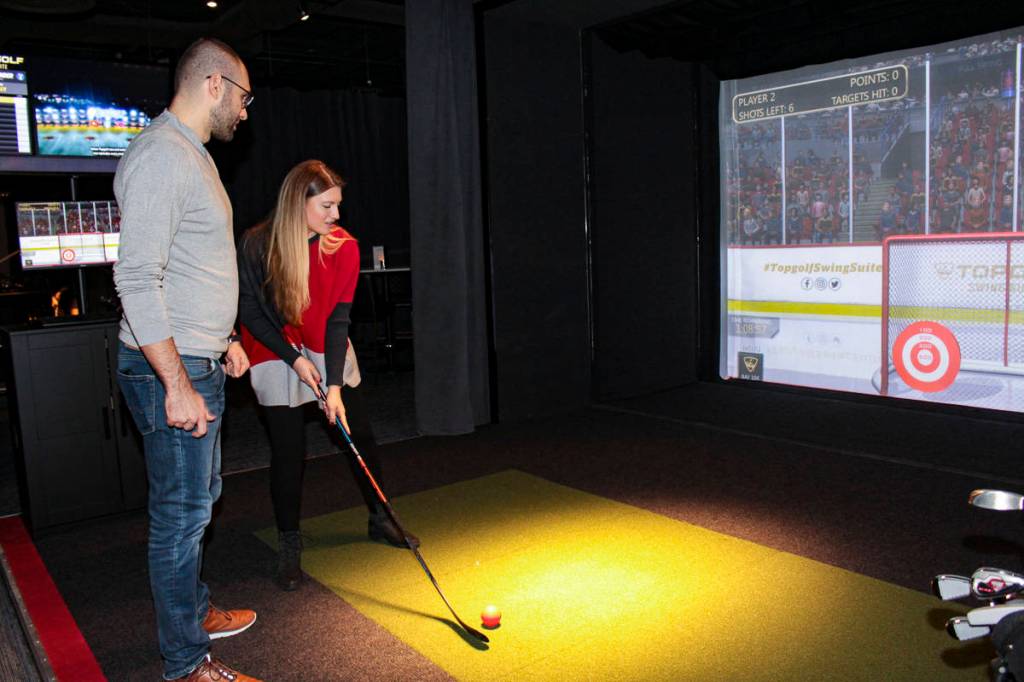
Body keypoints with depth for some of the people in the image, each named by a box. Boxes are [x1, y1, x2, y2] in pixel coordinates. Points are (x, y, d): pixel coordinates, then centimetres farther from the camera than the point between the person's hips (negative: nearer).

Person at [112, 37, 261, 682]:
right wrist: (177, 385, -25)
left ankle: (195, 610, 39)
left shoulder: (192, 155, 17)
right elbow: (137, 280, -24)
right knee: (182, 512, 0)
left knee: (200, 497, 21)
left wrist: (224, 338, 24)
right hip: (170, 370, -11)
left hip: (199, 363, 11)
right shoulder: (160, 155, -17)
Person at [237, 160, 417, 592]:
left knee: (360, 436, 6)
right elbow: (250, 313, -9)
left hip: (328, 351, 3)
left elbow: (338, 319, -15)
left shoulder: (344, 247, -13)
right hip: (277, 357, -2)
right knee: (288, 450, -2)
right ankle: (289, 545, 16)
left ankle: (379, 518, 27)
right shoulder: (256, 245, -18)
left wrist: (335, 385, -21)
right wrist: (296, 360, -16)